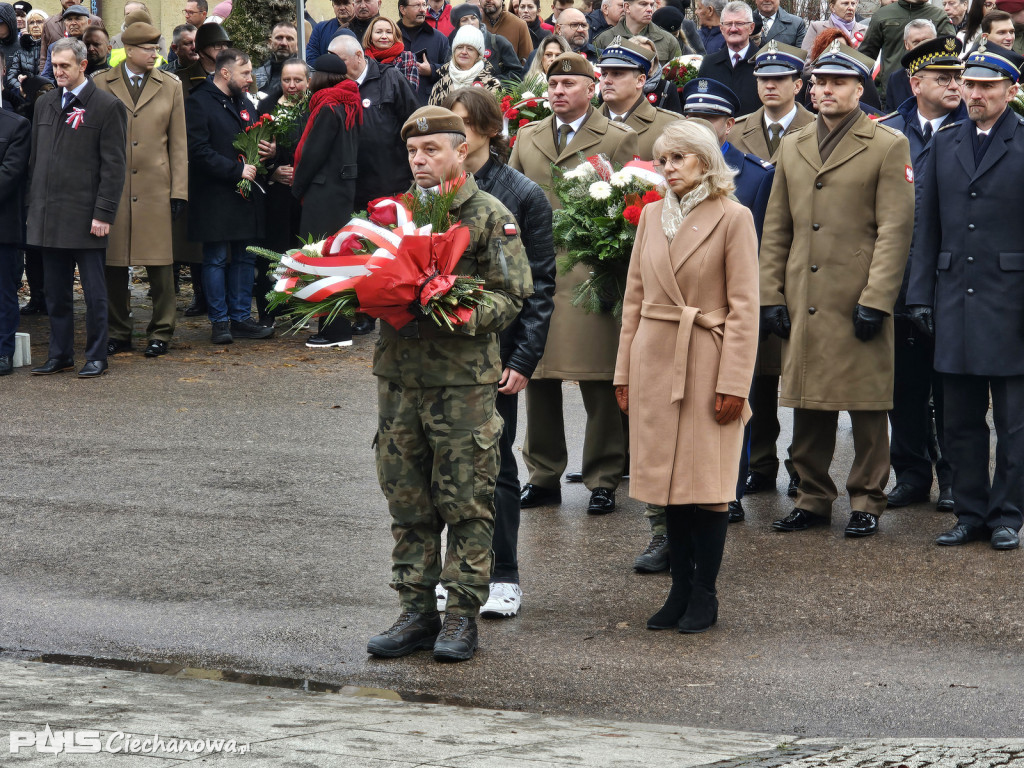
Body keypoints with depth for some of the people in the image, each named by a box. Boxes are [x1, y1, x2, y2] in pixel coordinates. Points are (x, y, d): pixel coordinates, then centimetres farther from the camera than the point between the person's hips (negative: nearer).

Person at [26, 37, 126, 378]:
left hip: (86, 217, -5)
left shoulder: (107, 107, -4)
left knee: (94, 292, 2)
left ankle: (96, 357, 9)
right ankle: (60, 354, 18)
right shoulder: (45, 103, 14)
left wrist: (104, 213, -13)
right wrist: (33, 206, 13)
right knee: (56, 292, 10)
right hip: (49, 217, 5)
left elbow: (113, 166, -7)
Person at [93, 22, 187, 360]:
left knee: (159, 264, -1)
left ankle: (160, 333, 8)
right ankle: (117, 333, 14)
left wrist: (179, 191, 1)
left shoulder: (170, 87, 9)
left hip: (155, 190, 0)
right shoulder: (101, 85, 6)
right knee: (114, 264, 4)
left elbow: (178, 144, 8)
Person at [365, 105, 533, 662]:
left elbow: (510, 298, -6)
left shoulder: (491, 218, -3)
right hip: (398, 374, 5)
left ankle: (462, 615, 7)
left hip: (463, 380, -5)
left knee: (465, 503, 0)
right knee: (407, 503, 9)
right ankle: (416, 612, 16)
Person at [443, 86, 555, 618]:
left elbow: (540, 285, -4)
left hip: (495, 346, -3)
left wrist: (524, 359, -10)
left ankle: (503, 578, 11)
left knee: (494, 461, 2)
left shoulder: (522, 195, -3)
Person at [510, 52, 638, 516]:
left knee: (598, 382, -3)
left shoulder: (618, 140, 3)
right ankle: (543, 476, 18)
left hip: (591, 276, -4)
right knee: (537, 378, 8)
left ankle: (603, 480, 6)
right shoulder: (527, 138, 16)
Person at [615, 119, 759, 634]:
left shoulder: (733, 218, -6)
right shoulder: (652, 215, 9)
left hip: (707, 360, -5)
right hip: (656, 360, 5)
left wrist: (733, 382, -13)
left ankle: (704, 596, 7)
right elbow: (635, 296, 13)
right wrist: (625, 372, 9)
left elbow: (743, 308, -8)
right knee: (669, 476, 8)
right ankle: (680, 588, 16)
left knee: (706, 480, -2)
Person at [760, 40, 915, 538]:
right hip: (803, 305, 5)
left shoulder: (888, 147, -1)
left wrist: (875, 301, -14)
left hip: (859, 303, -4)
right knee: (808, 407, 8)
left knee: (866, 409, 1)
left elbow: (895, 230, -7)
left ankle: (866, 502, 11)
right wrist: (770, 296, 6)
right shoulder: (792, 147, 14)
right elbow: (775, 230, 14)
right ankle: (813, 498, 18)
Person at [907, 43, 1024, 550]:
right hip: (955, 298, 4)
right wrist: (920, 294, 7)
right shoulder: (943, 145, 12)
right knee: (961, 419, 8)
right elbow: (927, 227, 13)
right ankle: (970, 514, 17)